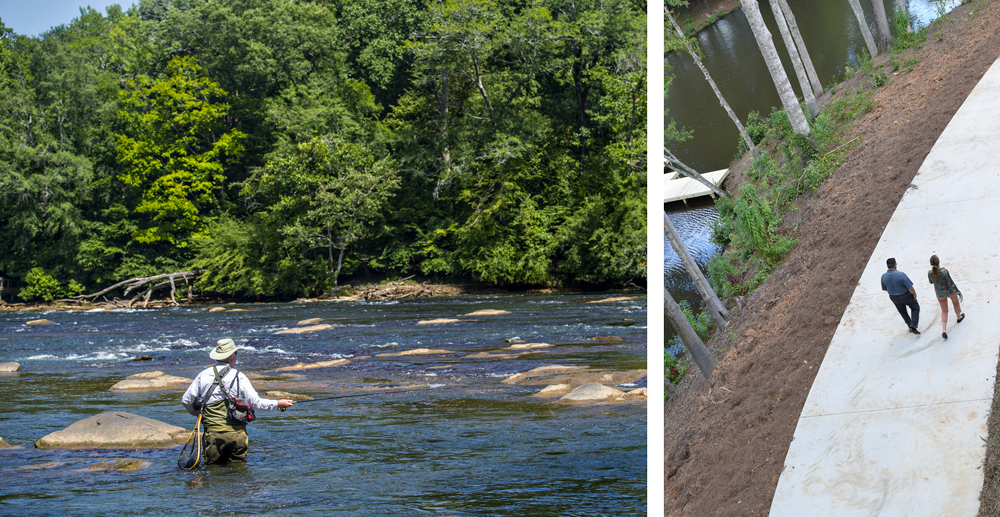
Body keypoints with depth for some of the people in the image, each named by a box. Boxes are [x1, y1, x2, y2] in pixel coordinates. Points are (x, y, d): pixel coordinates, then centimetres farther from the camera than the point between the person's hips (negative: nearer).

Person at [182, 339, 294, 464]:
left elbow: (186, 400, 9)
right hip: (236, 434, -1)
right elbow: (256, 403, -5)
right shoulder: (238, 377, -3)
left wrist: (197, 413, 29)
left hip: (213, 434, 1)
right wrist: (278, 404, 9)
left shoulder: (203, 375, 4)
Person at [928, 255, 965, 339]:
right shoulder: (945, 271, -35)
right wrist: (959, 294, -13)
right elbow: (952, 284, -26)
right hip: (950, 291, -2)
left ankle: (944, 330, 8)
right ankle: (959, 317, 59)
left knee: (944, 310, 23)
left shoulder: (930, 273, -25)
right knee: (956, 302, 33)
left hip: (939, 293, 2)